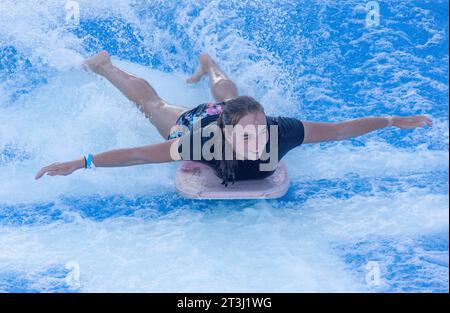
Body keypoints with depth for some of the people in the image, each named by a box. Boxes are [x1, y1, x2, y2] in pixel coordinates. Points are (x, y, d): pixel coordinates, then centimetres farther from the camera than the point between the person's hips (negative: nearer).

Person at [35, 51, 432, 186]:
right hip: (193, 121, -3)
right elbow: (137, 154, -49)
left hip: (228, 112, 3)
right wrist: (78, 164, -51)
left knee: (226, 93, 39)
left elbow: (337, 129, -34)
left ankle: (207, 62, 71)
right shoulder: (204, 142, -50)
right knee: (150, 101, 26)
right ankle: (104, 64, 52)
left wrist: (394, 121, -28)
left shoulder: (280, 131, -44)